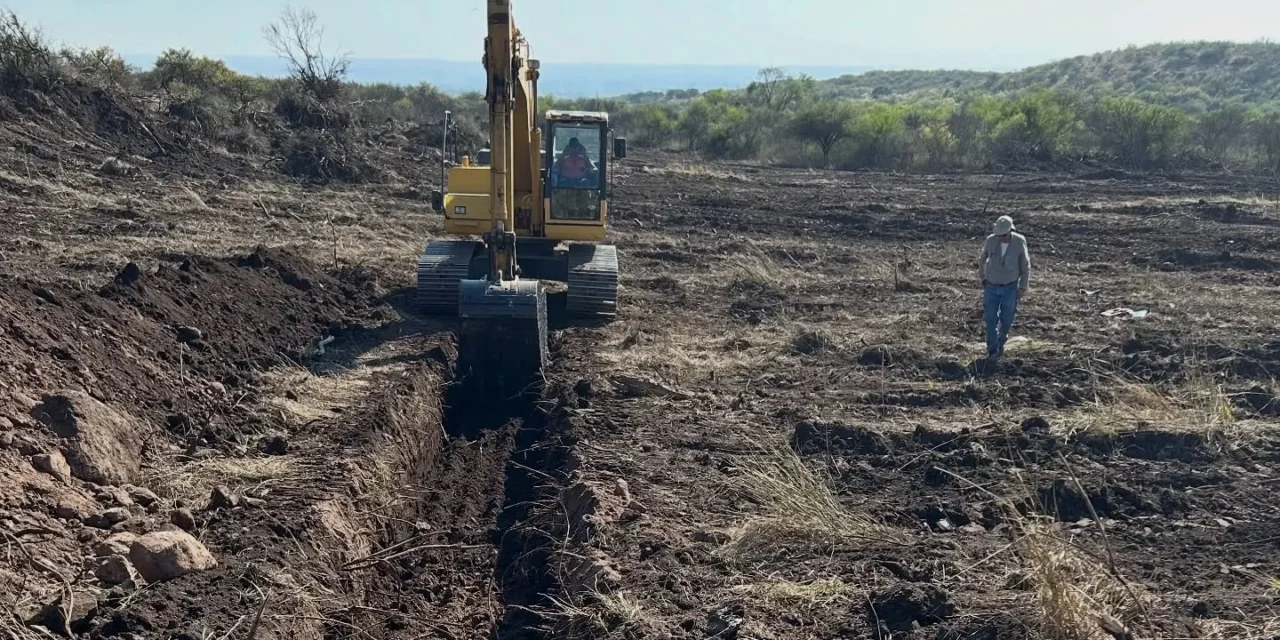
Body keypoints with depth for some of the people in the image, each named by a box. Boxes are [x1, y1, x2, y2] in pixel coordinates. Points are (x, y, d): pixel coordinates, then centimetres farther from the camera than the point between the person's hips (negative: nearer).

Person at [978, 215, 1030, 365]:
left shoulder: (1019, 242, -20)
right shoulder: (991, 240, -17)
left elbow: (1025, 266, -8)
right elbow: (982, 258, 4)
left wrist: (1023, 288, -10)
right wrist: (983, 278, 5)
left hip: (1010, 287, -1)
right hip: (992, 287, 1)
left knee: (1006, 320, 8)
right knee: (991, 319, -4)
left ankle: (1001, 341, 39)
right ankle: (993, 352, 7)